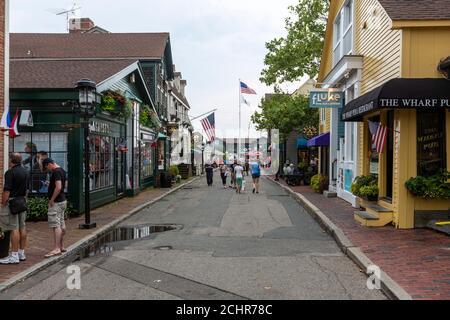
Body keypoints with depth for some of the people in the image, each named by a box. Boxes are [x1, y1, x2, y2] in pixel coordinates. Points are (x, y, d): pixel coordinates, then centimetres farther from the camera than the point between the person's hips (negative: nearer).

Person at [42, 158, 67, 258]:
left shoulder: (56, 172, -17)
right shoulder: (62, 170, 13)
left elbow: (58, 187, -26)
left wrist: (51, 200, -19)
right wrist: (50, 184, 16)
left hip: (56, 202, -10)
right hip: (62, 200, 10)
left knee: (56, 225, -10)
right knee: (62, 224, 13)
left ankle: (57, 248, -10)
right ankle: (61, 246, 20)